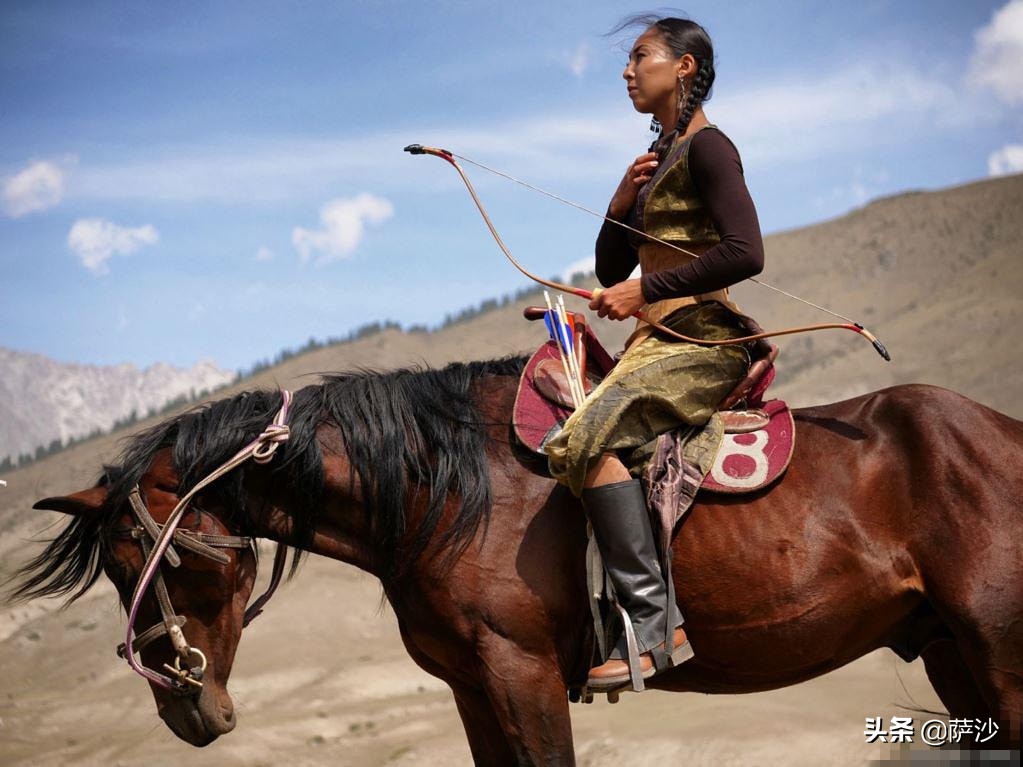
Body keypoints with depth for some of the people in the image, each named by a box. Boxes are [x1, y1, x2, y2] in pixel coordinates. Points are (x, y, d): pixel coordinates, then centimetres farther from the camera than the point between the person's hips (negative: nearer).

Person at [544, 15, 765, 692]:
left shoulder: (706, 147, -7)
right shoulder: (659, 159, 21)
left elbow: (746, 252, -21)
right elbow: (611, 270, 23)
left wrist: (645, 290, -18)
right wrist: (623, 199, 6)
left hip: (702, 338, -10)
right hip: (658, 341, 10)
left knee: (588, 437, -30)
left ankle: (654, 622, -30)